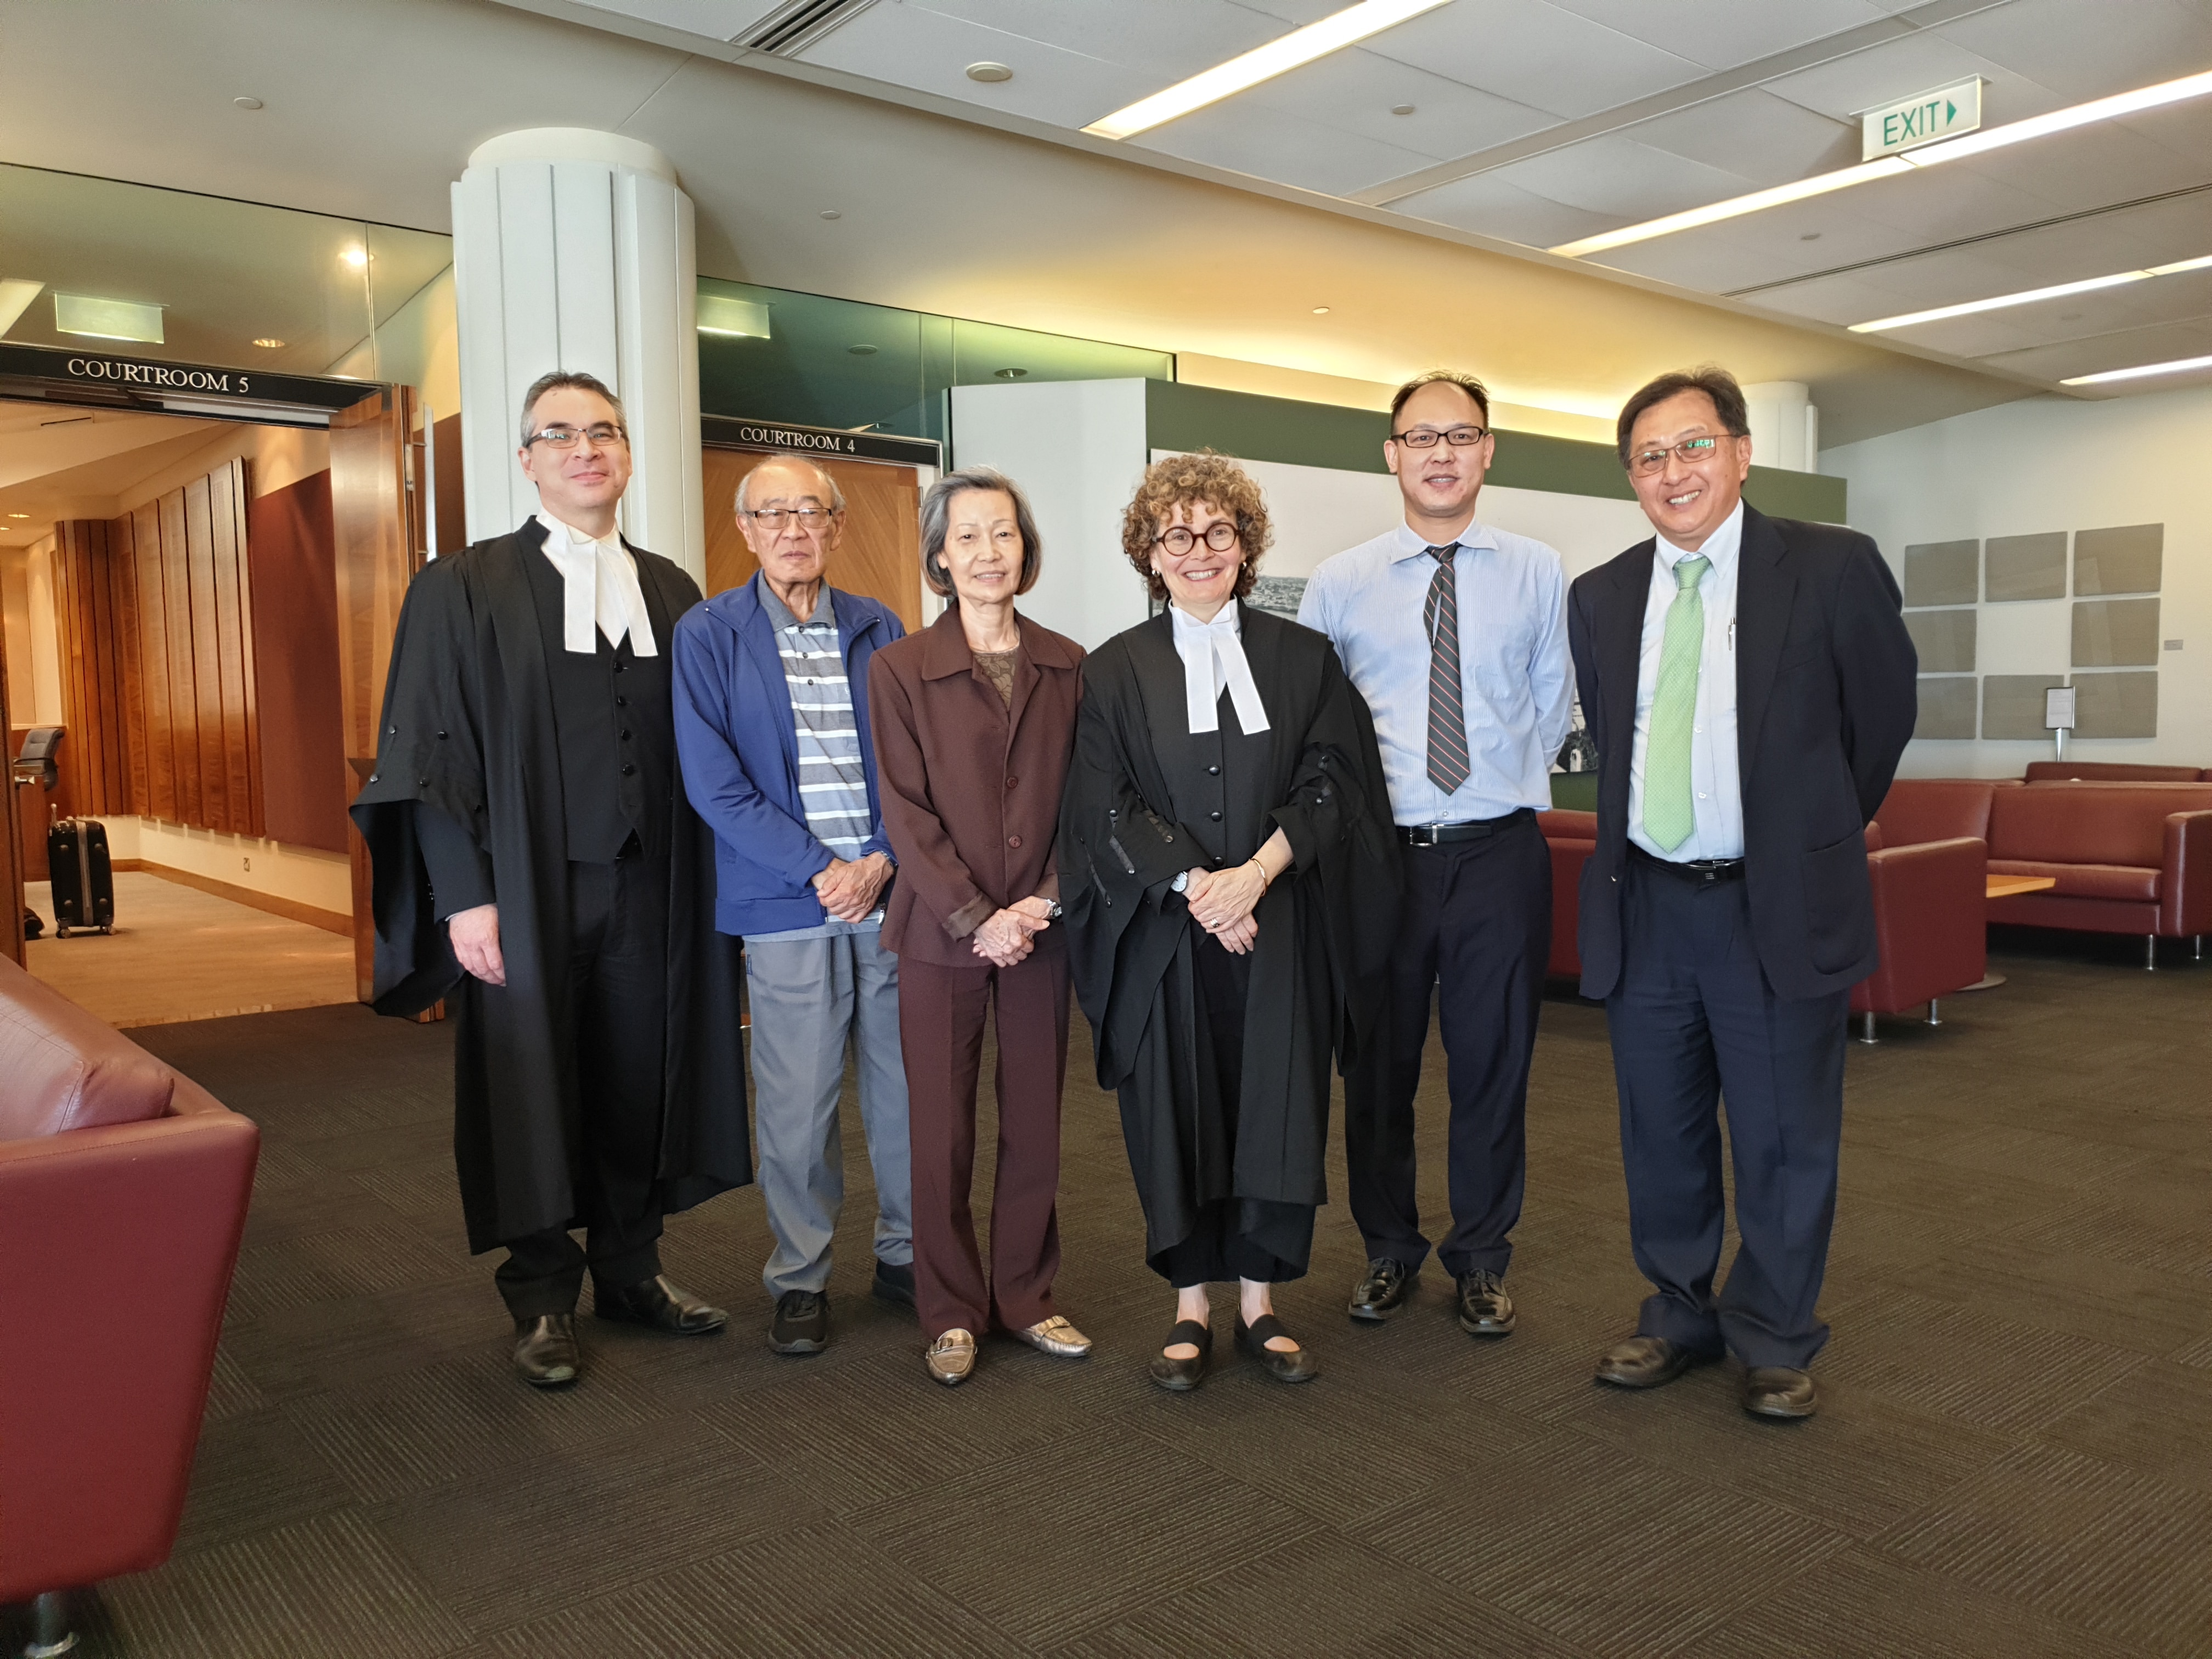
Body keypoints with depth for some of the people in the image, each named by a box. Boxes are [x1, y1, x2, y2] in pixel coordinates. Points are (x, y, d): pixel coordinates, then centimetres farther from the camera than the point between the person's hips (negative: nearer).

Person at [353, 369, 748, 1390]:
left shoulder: (672, 595, 10)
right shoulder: (465, 589, -1)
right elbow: (430, 750, -6)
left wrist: (706, 881, 3)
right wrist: (464, 895, -13)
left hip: (646, 890, 3)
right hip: (525, 893, -3)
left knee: (638, 1079, 11)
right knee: (532, 1087, 7)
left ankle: (629, 1269, 29)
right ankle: (542, 1300, 23)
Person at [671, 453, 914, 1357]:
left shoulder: (880, 631, 9)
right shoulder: (708, 635, 0)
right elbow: (715, 783, -6)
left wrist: (881, 861, -9)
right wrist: (820, 869, -11)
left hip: (891, 893, 3)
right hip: (788, 906, -3)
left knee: (908, 1086, 10)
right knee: (796, 1107, 3)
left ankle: (905, 1253, 29)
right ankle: (799, 1279, 22)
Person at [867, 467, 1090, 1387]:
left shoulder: (1066, 665, 6)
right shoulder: (900, 667, -1)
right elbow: (906, 811, -5)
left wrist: (1046, 902, -8)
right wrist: (976, 918, -12)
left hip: (1040, 927, 2)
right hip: (941, 931, -2)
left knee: (1035, 1122, 9)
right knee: (942, 1130, 5)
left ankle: (1026, 1296, 26)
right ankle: (952, 1313, 21)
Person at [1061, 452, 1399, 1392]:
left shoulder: (1304, 658, 8)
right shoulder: (1115, 672, 5)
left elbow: (1331, 784, 0)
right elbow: (1104, 808, -2)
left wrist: (1255, 873, -14)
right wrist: (1195, 885, -14)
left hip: (1280, 925, 1)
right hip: (1163, 934, 0)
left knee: (1278, 1111, 3)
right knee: (1176, 1115, 4)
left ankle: (1260, 1303, 19)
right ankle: (1191, 1307, 18)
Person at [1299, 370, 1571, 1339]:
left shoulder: (1539, 574, 5)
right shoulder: (1339, 585, 3)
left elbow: (1554, 707, 14)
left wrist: (1508, 782, 10)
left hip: (1499, 854, 0)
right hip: (1381, 854, 0)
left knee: (1494, 1062, 8)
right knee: (1379, 1063, 9)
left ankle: (1482, 1260, 25)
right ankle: (1388, 1251, 28)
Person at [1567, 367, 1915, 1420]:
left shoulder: (1833, 568, -5)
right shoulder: (1600, 596, 7)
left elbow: (1881, 719, 3)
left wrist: (1809, 839, 10)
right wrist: (1638, 837, 13)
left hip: (1778, 908, -3)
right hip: (1642, 906, 4)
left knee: (1784, 1137, 7)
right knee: (1661, 1132, 15)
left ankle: (1774, 1343, 27)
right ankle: (1679, 1317, 33)